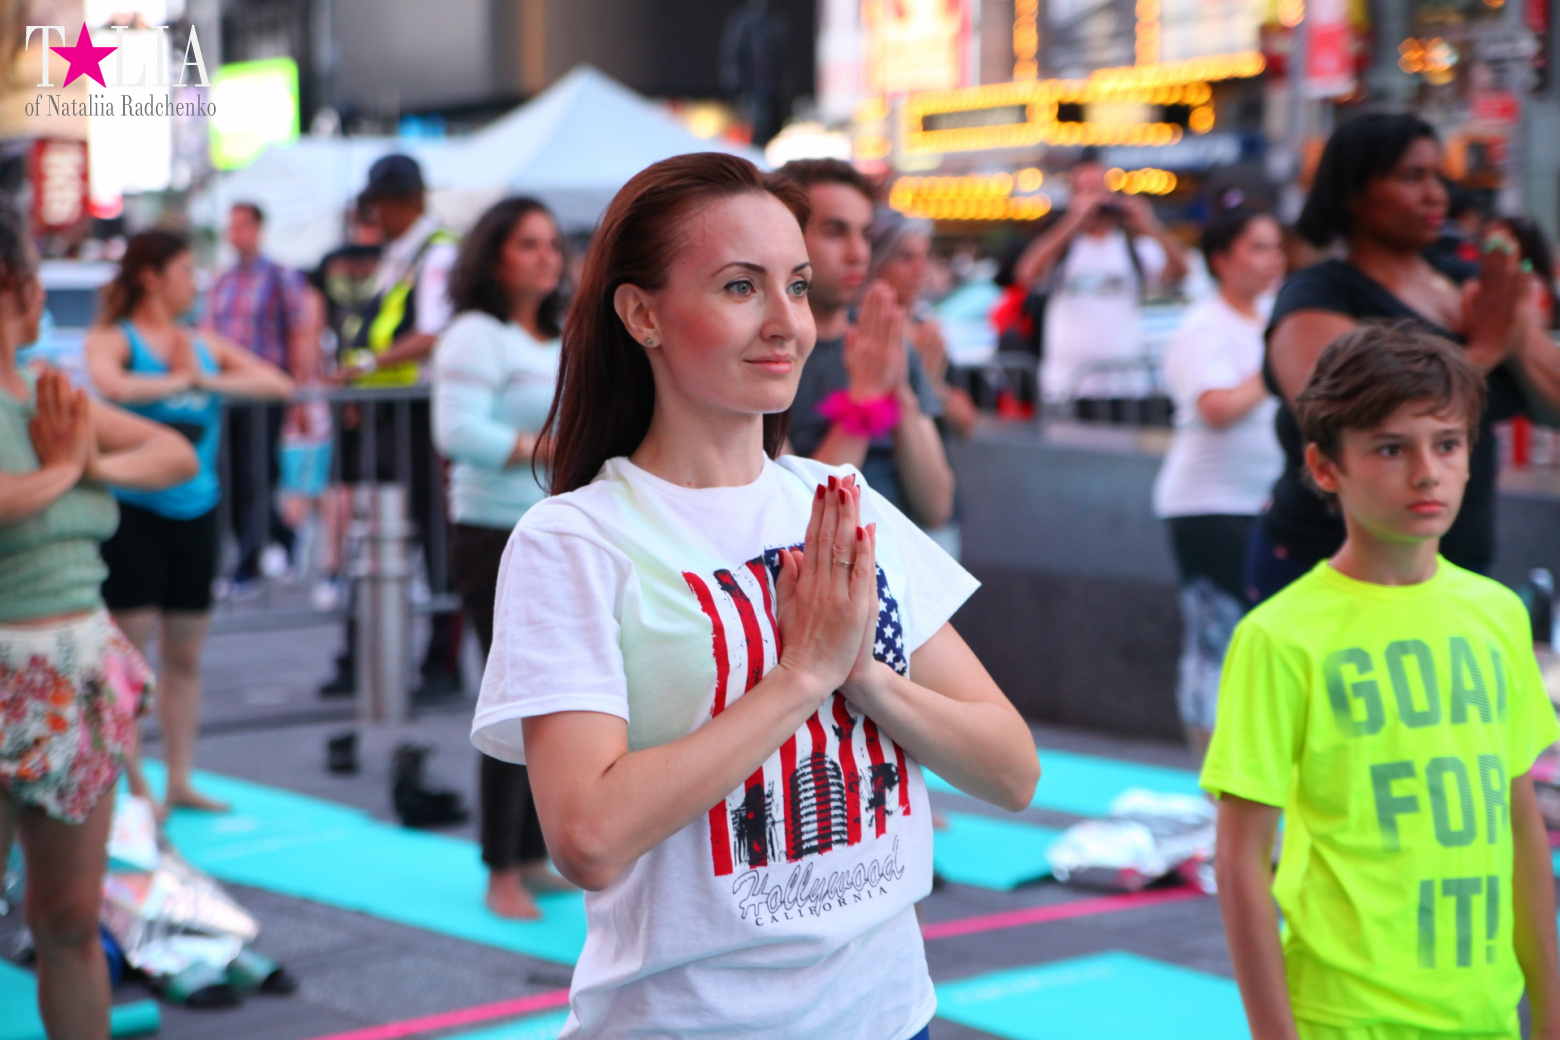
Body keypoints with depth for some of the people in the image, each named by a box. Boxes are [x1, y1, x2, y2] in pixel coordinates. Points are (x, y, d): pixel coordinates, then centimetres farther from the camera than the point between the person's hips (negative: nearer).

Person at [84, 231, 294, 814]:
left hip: (195, 512, 5)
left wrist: (208, 380, -13)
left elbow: (279, 385, -1)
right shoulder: (113, 339, -4)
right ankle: (132, 787, 1)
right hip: (133, 512, -5)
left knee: (185, 655, 10)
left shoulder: (206, 344, 10)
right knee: (130, 652, -4)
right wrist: (177, 381, -14)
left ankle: (180, 781, 18)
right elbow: (111, 386, -27)